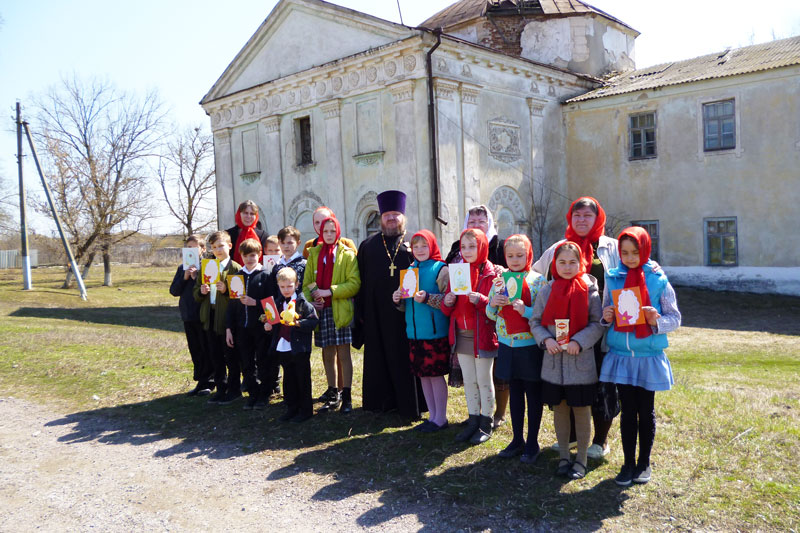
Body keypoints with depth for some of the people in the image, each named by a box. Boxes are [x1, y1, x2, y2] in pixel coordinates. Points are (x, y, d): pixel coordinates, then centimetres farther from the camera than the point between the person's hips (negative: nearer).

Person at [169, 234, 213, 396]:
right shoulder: (182, 268, 11)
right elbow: (173, 291, 6)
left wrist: (197, 276, -19)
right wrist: (185, 278, -8)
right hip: (188, 315, 6)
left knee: (206, 349, 1)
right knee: (195, 350, 12)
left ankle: (207, 382, 10)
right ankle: (200, 381, 21)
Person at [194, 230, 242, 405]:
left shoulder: (235, 268, -7)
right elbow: (196, 294, 12)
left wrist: (226, 290, -27)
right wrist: (201, 291, -9)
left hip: (228, 319, -6)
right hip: (210, 319, 6)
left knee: (231, 358, 5)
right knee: (216, 357, 14)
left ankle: (234, 390, 17)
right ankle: (221, 390, 25)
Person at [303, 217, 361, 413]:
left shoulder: (347, 255, 0)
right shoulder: (314, 254, 12)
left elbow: (354, 283, -8)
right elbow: (307, 283, 11)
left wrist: (330, 291, -15)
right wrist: (310, 300, -7)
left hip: (341, 310, -3)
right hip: (322, 310, 4)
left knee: (343, 354, 1)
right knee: (328, 355, 9)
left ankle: (346, 397, 9)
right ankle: (333, 395, 20)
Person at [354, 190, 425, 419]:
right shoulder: (368, 246, 10)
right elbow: (361, 281, 6)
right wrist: (361, 312, 2)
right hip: (377, 313, 2)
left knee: (406, 357, 3)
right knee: (380, 356, 8)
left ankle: (410, 404, 13)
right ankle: (383, 401, 21)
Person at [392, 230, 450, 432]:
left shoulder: (440, 269, -7)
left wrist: (427, 298, -26)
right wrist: (398, 300, -3)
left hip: (435, 333, -7)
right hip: (415, 332, 7)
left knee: (436, 375, 1)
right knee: (423, 375, 13)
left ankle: (440, 418, 15)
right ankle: (432, 416, 26)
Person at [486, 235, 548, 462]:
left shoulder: (538, 280, -7)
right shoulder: (499, 281, 6)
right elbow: (491, 315, 11)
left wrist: (525, 310, -26)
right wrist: (492, 304, -10)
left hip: (531, 347, -4)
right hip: (508, 346, 4)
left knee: (533, 394, 6)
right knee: (515, 393, 14)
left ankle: (532, 443, 17)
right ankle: (517, 440, 25)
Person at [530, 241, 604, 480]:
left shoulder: (589, 290, -4)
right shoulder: (546, 291, 3)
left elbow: (598, 324, -5)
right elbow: (535, 321, 6)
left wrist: (579, 342, -17)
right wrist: (546, 339, -11)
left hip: (581, 361, -2)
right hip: (553, 362, 3)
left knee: (581, 411, 7)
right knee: (559, 409, 13)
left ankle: (581, 460, 22)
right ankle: (563, 457, 28)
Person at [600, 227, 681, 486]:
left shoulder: (658, 280, -4)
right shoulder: (612, 278, 3)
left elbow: (675, 318, -1)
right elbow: (606, 316, 11)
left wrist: (657, 320, -21)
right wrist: (607, 317, -11)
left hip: (649, 356, -1)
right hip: (621, 355, 1)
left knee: (646, 411, 9)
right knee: (628, 411, 7)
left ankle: (644, 463, 24)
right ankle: (628, 463, 20)